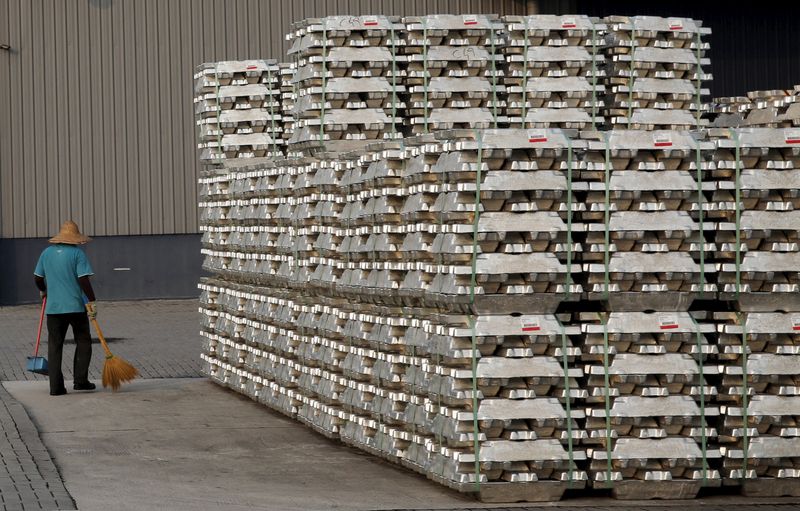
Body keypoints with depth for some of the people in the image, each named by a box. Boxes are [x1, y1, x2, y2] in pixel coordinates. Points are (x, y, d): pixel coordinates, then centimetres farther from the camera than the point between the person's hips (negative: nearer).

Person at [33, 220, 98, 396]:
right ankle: (80, 380, 6)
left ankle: (56, 386, -2)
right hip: (76, 306, -3)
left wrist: (44, 291, 32)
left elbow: (37, 278, 12)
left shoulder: (47, 253, 7)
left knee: (54, 346, 5)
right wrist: (92, 302, -10)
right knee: (83, 342, 12)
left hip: (53, 307, 3)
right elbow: (83, 280, -13)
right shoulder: (77, 253, -6)